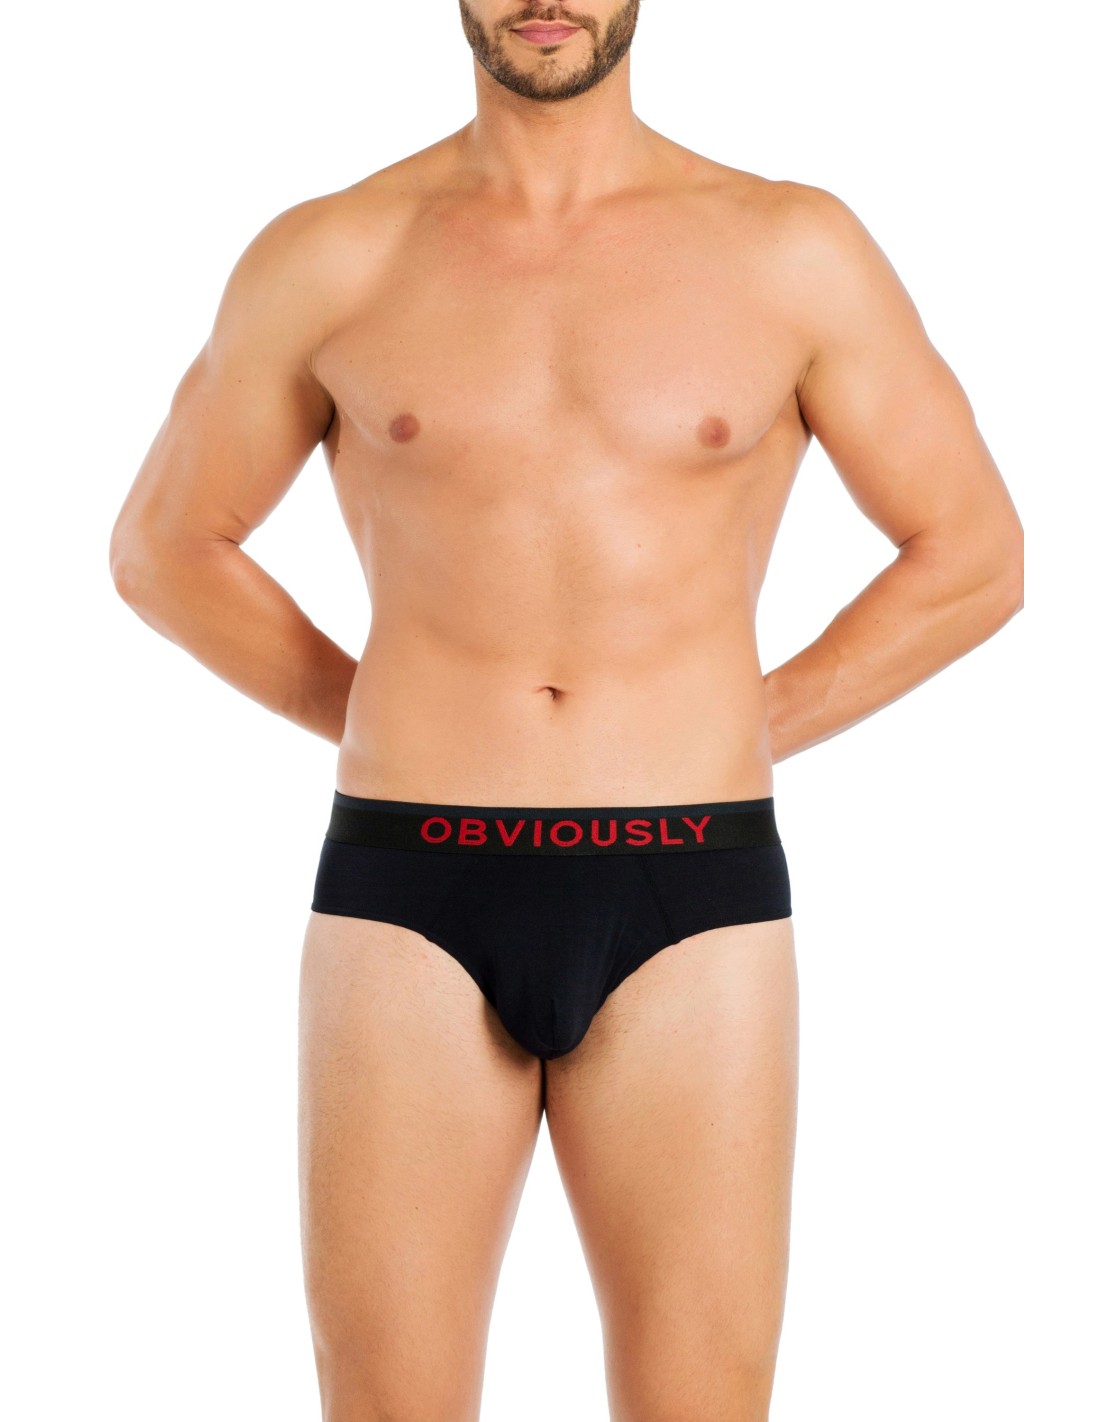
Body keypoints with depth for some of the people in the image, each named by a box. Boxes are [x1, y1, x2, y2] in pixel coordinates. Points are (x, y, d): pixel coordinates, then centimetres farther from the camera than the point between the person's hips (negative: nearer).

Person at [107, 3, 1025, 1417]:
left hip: (691, 905, 0)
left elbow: (973, 555, 9)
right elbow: (163, 548, 15)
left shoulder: (795, 250, 3)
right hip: (412, 902, 0)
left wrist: (742, 740, 4)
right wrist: (392, 727, 8)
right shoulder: (325, 258, 4)